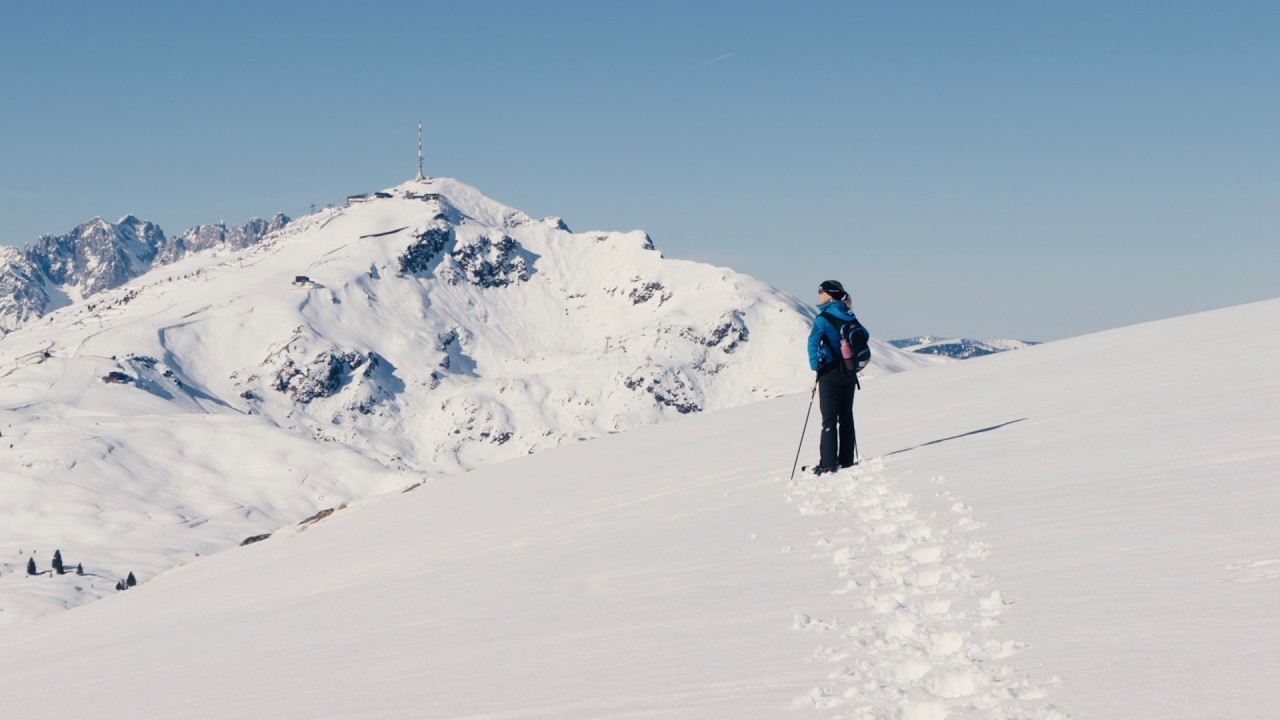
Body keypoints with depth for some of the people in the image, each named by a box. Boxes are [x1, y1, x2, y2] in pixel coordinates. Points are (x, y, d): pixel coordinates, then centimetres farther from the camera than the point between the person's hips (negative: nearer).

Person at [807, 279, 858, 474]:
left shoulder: (824, 318, -13)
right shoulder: (848, 316, 7)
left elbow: (813, 343, -21)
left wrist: (816, 368, -13)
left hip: (830, 373, -6)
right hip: (850, 373, 6)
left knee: (829, 419, -4)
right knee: (846, 416, 12)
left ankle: (828, 464, -7)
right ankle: (847, 460, 15)